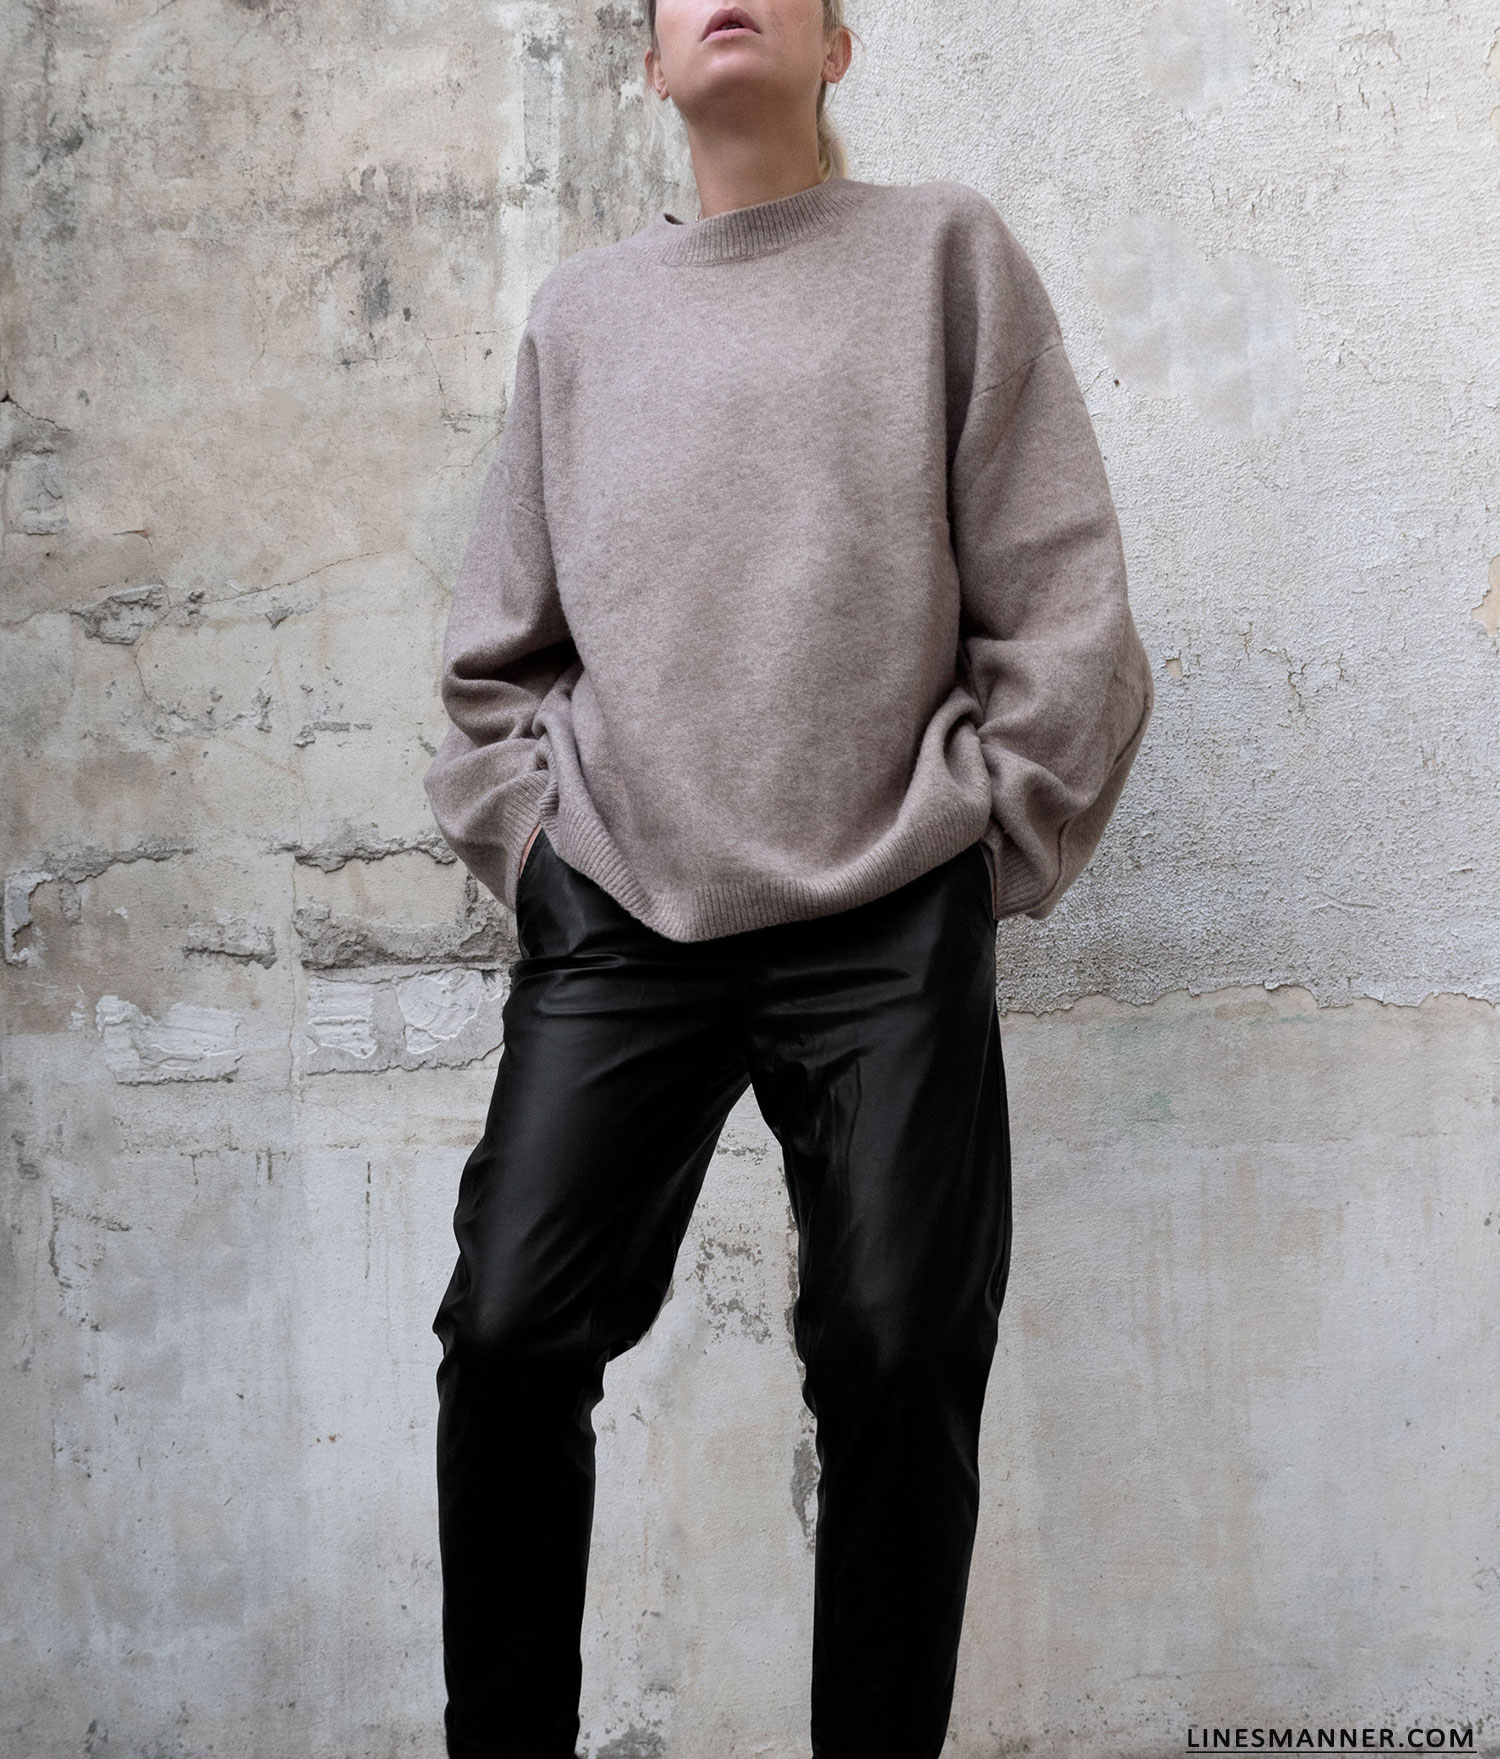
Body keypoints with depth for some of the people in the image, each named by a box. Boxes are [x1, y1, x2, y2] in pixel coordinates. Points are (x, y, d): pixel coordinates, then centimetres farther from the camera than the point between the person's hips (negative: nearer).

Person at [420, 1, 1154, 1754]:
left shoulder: (947, 249, 10)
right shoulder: (580, 307, 18)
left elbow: (1061, 603, 4)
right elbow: (499, 637, 18)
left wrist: (977, 852, -1)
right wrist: (523, 840, 6)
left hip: (888, 922, -2)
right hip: (612, 917, 3)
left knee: (898, 1365, -4)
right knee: (509, 1336, -4)